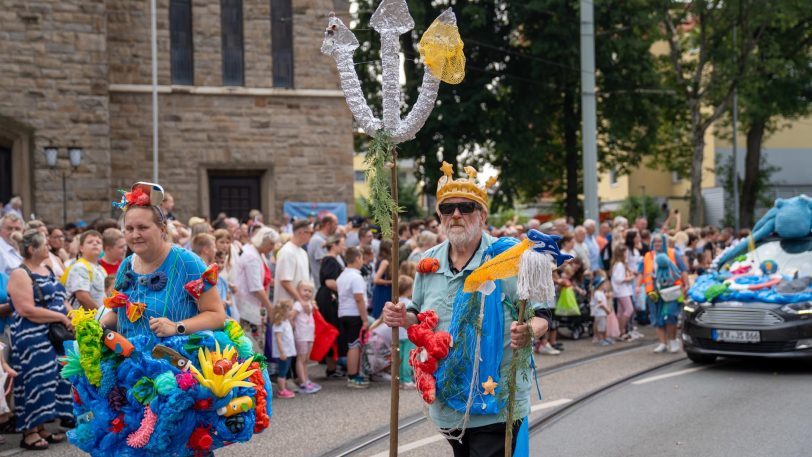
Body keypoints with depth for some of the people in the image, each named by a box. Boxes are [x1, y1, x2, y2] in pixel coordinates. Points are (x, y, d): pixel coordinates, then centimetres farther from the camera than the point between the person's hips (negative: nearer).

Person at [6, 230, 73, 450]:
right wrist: (62, 317, -19)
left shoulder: (47, 271, 15)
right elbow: (27, 310, -22)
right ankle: (29, 433, 0)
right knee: (35, 382, -6)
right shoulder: (20, 274, -13)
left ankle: (40, 427, 16)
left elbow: (58, 299, 18)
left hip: (53, 337, 9)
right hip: (32, 339, -9)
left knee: (48, 380, 9)